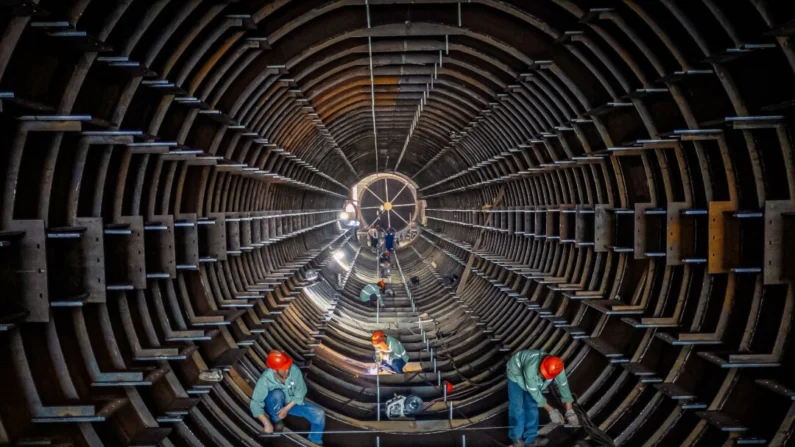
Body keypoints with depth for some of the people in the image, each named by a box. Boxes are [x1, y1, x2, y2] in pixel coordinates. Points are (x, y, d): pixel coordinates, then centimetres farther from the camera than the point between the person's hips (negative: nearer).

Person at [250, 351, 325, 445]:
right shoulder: (265, 379, -32)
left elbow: (300, 392, -16)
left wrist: (287, 408, -24)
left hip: (292, 403, 2)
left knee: (319, 414, -16)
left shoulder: (294, 370, -28)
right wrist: (266, 423, -36)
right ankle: (277, 421, -7)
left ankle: (315, 441, 12)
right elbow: (255, 404, -28)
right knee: (277, 394, -37)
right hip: (274, 406, -2)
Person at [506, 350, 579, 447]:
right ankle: (516, 438, 5)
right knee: (517, 407, -10)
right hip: (516, 373, -5)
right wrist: (550, 410, -25)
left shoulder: (557, 368, -32)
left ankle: (530, 439, 12)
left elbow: (564, 386, -20)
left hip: (532, 377, 5)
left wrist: (570, 411, -18)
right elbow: (534, 392, -33)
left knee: (532, 406, 2)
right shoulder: (531, 368, -46)